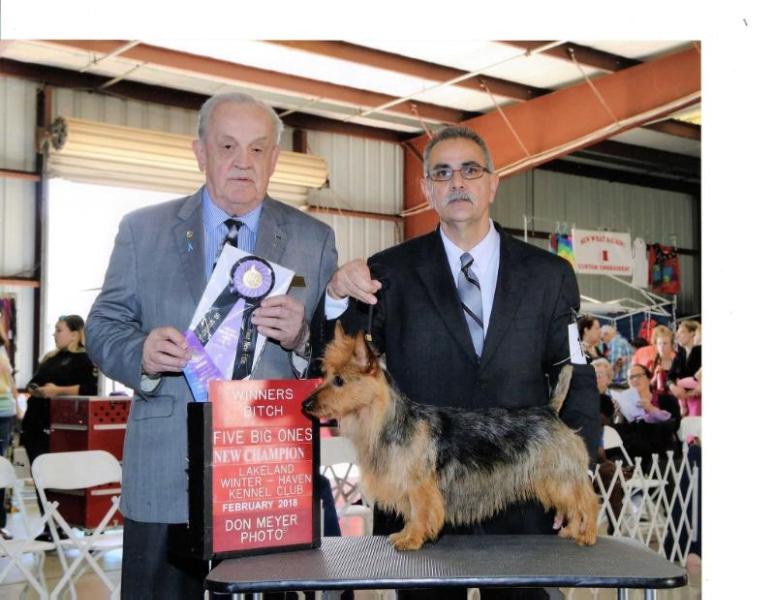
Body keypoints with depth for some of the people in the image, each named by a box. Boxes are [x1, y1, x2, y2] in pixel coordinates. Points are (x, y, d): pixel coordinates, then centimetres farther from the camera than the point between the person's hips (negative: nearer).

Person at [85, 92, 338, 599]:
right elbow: (103, 327, 6)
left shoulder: (314, 239, 8)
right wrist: (141, 354, -16)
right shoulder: (141, 229, 8)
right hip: (165, 474, 0)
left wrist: (301, 339, -18)